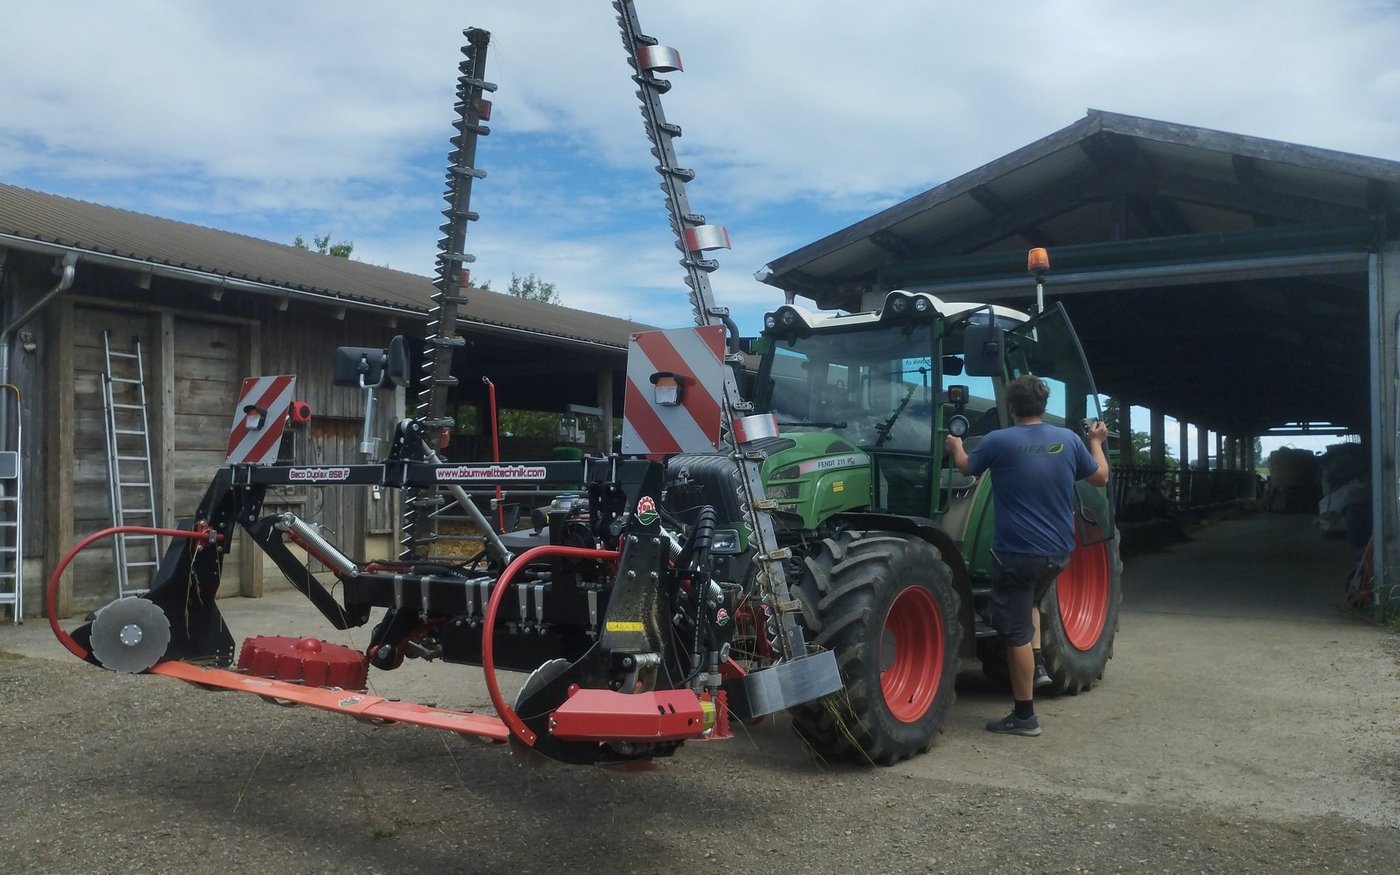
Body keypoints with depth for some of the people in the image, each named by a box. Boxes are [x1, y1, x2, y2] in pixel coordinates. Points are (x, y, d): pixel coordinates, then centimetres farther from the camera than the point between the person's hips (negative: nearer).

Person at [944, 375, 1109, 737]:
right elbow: (1101, 477, 14)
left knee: (1016, 634, 2)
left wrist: (956, 447, 30)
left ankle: (1024, 716, 7)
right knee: (1030, 603, 33)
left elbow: (966, 467, 8)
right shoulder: (1068, 440, -1)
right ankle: (1036, 663, 26)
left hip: (1017, 553, -5)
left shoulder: (998, 442, -12)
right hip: (1058, 552, 6)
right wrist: (1097, 442, 32)